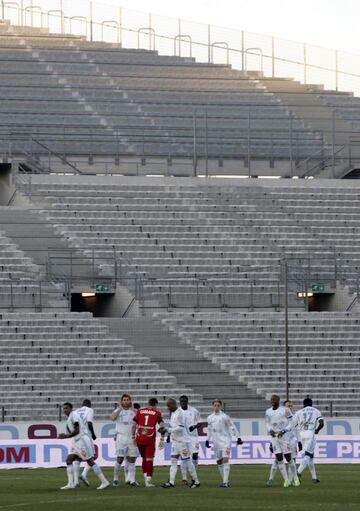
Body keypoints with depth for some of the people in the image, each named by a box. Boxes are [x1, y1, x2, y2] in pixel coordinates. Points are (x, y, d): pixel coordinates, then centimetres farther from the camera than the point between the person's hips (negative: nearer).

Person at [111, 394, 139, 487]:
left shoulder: (133, 411, 11)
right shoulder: (118, 411, 5)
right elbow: (113, 418, -17)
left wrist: (132, 408, -4)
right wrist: (120, 409, -8)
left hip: (132, 437, 3)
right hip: (121, 437, -3)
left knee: (132, 459, 0)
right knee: (120, 459, -8)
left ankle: (131, 480, 3)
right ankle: (115, 479, 3)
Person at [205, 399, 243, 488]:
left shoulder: (224, 416, -7)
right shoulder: (210, 418, 8)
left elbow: (232, 427, -3)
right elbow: (209, 430, 22)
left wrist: (238, 438, -4)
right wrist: (207, 440, 20)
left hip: (225, 441, -6)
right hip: (216, 442, 6)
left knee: (225, 460, -15)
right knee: (219, 461, 10)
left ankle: (225, 482, -20)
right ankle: (225, 481, 22)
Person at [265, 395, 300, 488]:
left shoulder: (285, 410, -6)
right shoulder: (268, 412, 8)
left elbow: (291, 423, -4)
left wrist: (283, 431, -16)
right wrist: (270, 430, -6)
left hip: (284, 435, -4)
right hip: (274, 436, 4)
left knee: (288, 457, -3)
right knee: (279, 458, -3)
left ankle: (295, 478, 16)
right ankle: (286, 480, 2)